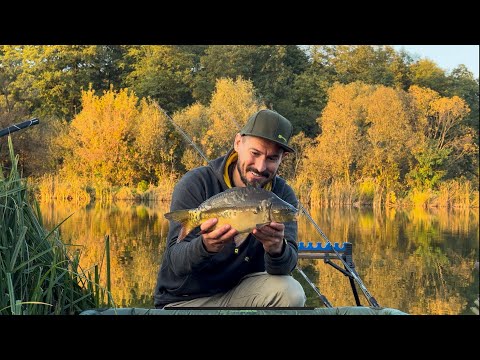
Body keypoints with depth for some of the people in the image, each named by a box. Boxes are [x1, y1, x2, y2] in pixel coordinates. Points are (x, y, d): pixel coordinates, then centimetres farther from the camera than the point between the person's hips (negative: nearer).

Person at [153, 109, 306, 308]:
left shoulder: (283, 195, -5)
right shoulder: (195, 184, -14)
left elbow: (285, 268, -17)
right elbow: (175, 262, -21)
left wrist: (277, 249, -40)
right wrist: (205, 246, -42)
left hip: (241, 290, 3)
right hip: (185, 299, -2)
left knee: (292, 294, -23)